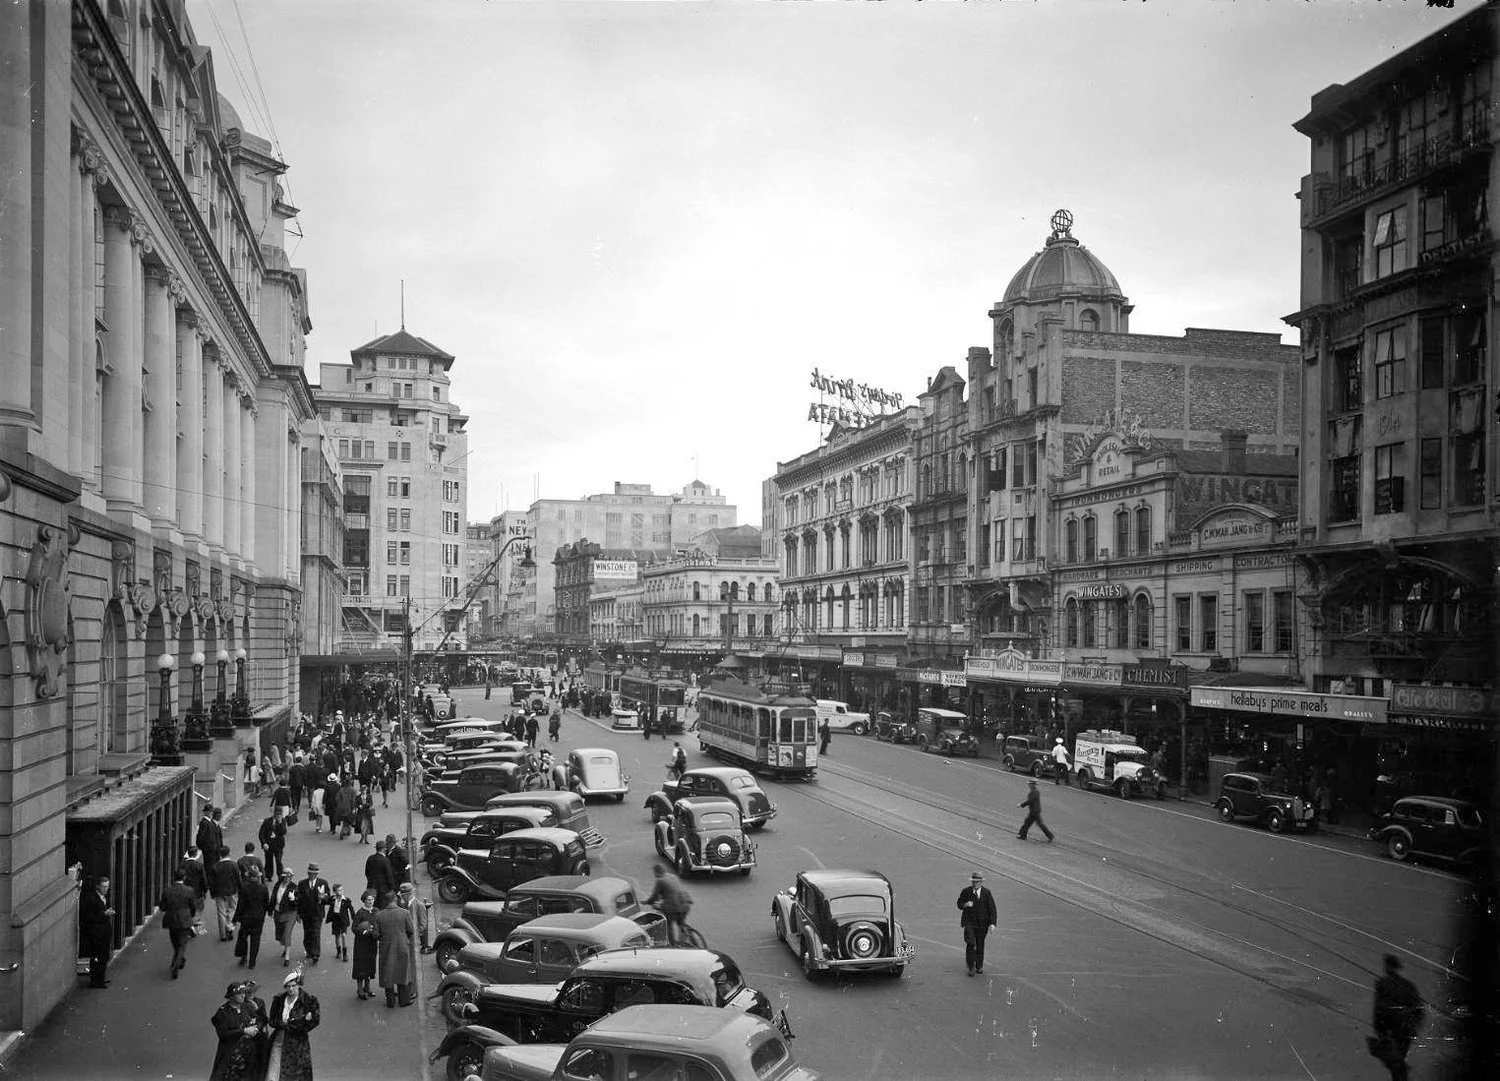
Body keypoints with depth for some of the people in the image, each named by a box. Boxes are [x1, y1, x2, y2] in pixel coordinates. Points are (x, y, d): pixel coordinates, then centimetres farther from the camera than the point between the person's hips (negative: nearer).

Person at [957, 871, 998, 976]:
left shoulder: (987, 893, -4)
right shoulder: (966, 892, -3)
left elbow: (992, 909, -5)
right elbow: (959, 904, 6)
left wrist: (992, 923, -14)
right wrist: (965, 905, -18)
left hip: (982, 923, 1)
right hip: (969, 922, -1)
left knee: (980, 945, 11)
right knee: (971, 943, -15)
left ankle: (979, 966, 29)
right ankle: (971, 967, -5)